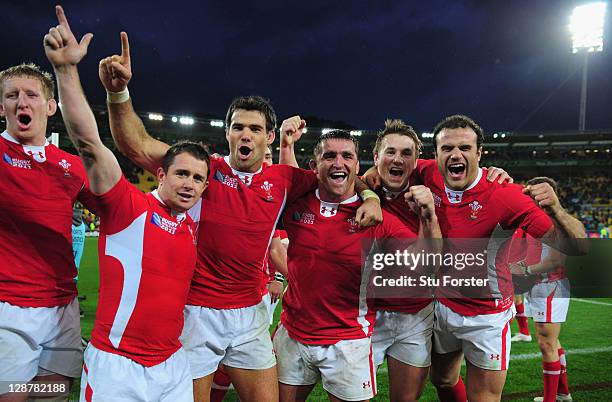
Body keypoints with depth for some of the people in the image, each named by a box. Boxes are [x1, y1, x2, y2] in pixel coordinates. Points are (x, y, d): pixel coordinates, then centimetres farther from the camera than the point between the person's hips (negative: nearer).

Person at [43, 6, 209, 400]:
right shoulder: (128, 205, -10)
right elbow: (89, 142, -21)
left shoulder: (193, 226, 8)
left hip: (173, 365, 6)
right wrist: (66, 69, -29)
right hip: (116, 367, -5)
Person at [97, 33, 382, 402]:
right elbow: (137, 146, -15)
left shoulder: (284, 179, 1)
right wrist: (118, 92, -29)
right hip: (195, 311, -2)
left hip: (250, 314, 3)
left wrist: (369, 197, -6)